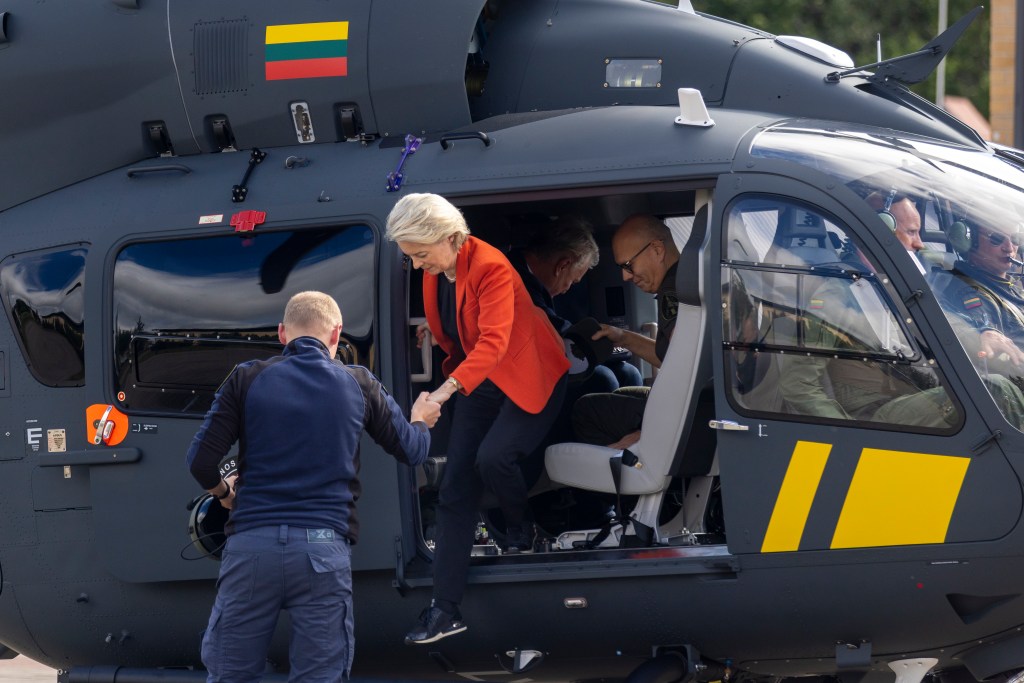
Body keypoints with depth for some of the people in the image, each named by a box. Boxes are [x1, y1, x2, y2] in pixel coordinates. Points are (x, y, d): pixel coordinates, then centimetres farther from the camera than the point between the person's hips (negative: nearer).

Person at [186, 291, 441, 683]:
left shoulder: (248, 379, 4)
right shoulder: (358, 385, 8)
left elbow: (201, 461, -1)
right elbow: (412, 451, 20)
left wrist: (223, 493, 21)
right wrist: (421, 421, 43)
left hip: (252, 543, 0)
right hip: (324, 547, 0)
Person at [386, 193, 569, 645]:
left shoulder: (491, 268, -27)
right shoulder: (433, 274, -3)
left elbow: (494, 340, -39)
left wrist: (448, 388, -49)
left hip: (526, 378, -7)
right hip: (476, 382, 7)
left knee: (493, 457, -29)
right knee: (455, 487, -2)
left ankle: (519, 532, 6)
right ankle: (445, 609, -2)